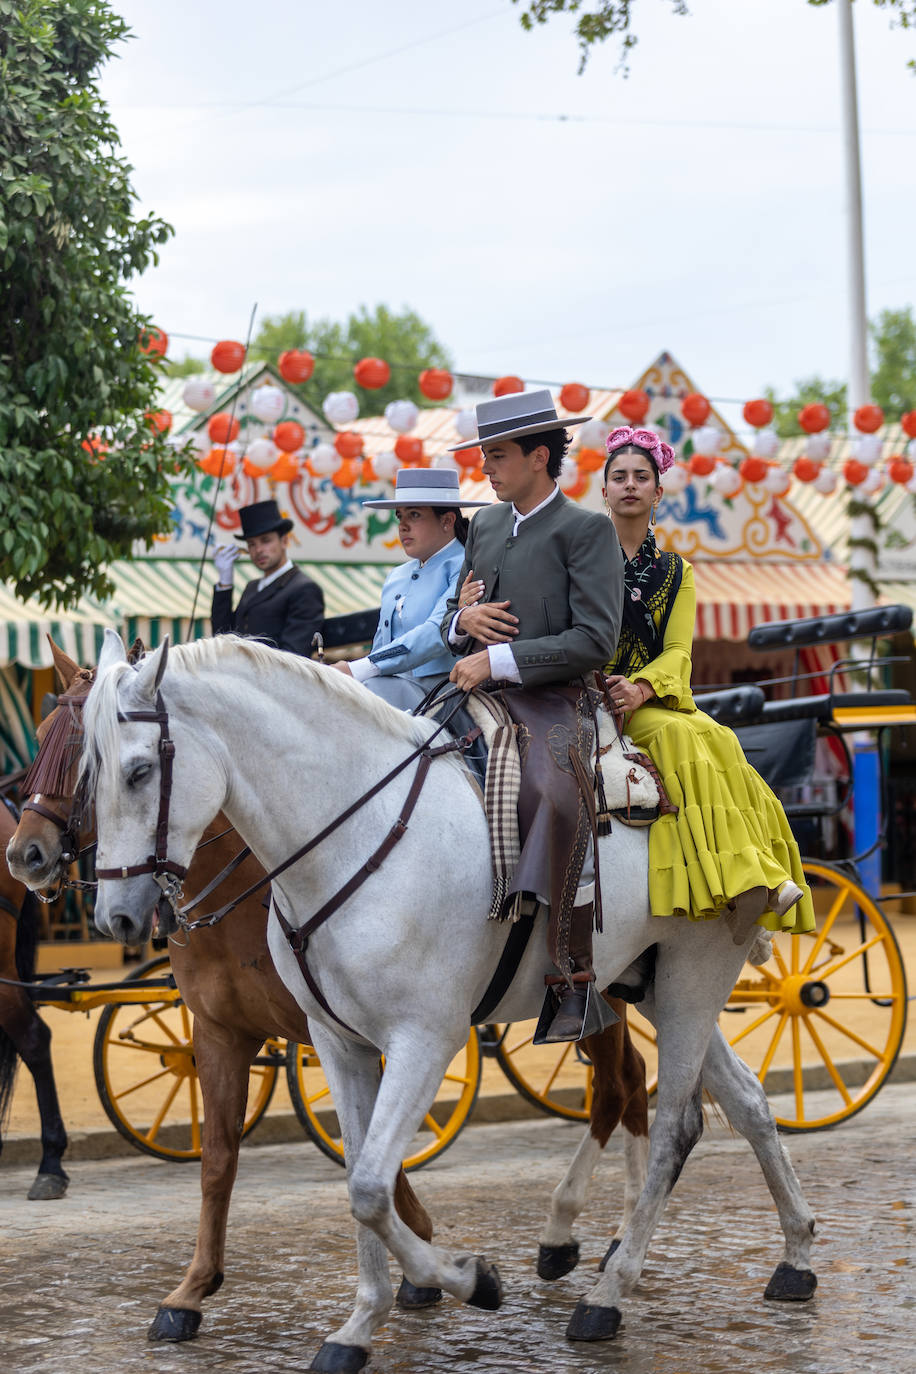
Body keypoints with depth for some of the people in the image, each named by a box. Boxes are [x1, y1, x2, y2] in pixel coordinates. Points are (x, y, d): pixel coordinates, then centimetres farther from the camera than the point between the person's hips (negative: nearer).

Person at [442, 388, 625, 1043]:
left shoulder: (589, 529, -1)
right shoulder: (485, 526, 21)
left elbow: (595, 640, -10)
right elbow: (454, 619, 28)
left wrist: (498, 660, -15)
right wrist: (463, 620, 3)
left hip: (550, 706, -8)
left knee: (555, 796, -36)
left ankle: (577, 979, -31)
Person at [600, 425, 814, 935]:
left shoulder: (676, 571, 18)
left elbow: (677, 651, 5)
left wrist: (641, 688, -16)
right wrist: (605, 686, -18)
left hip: (655, 698, 4)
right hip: (593, 696, -4)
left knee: (718, 740, -26)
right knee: (680, 734, -31)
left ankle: (750, 883, -35)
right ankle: (742, 882, -41)